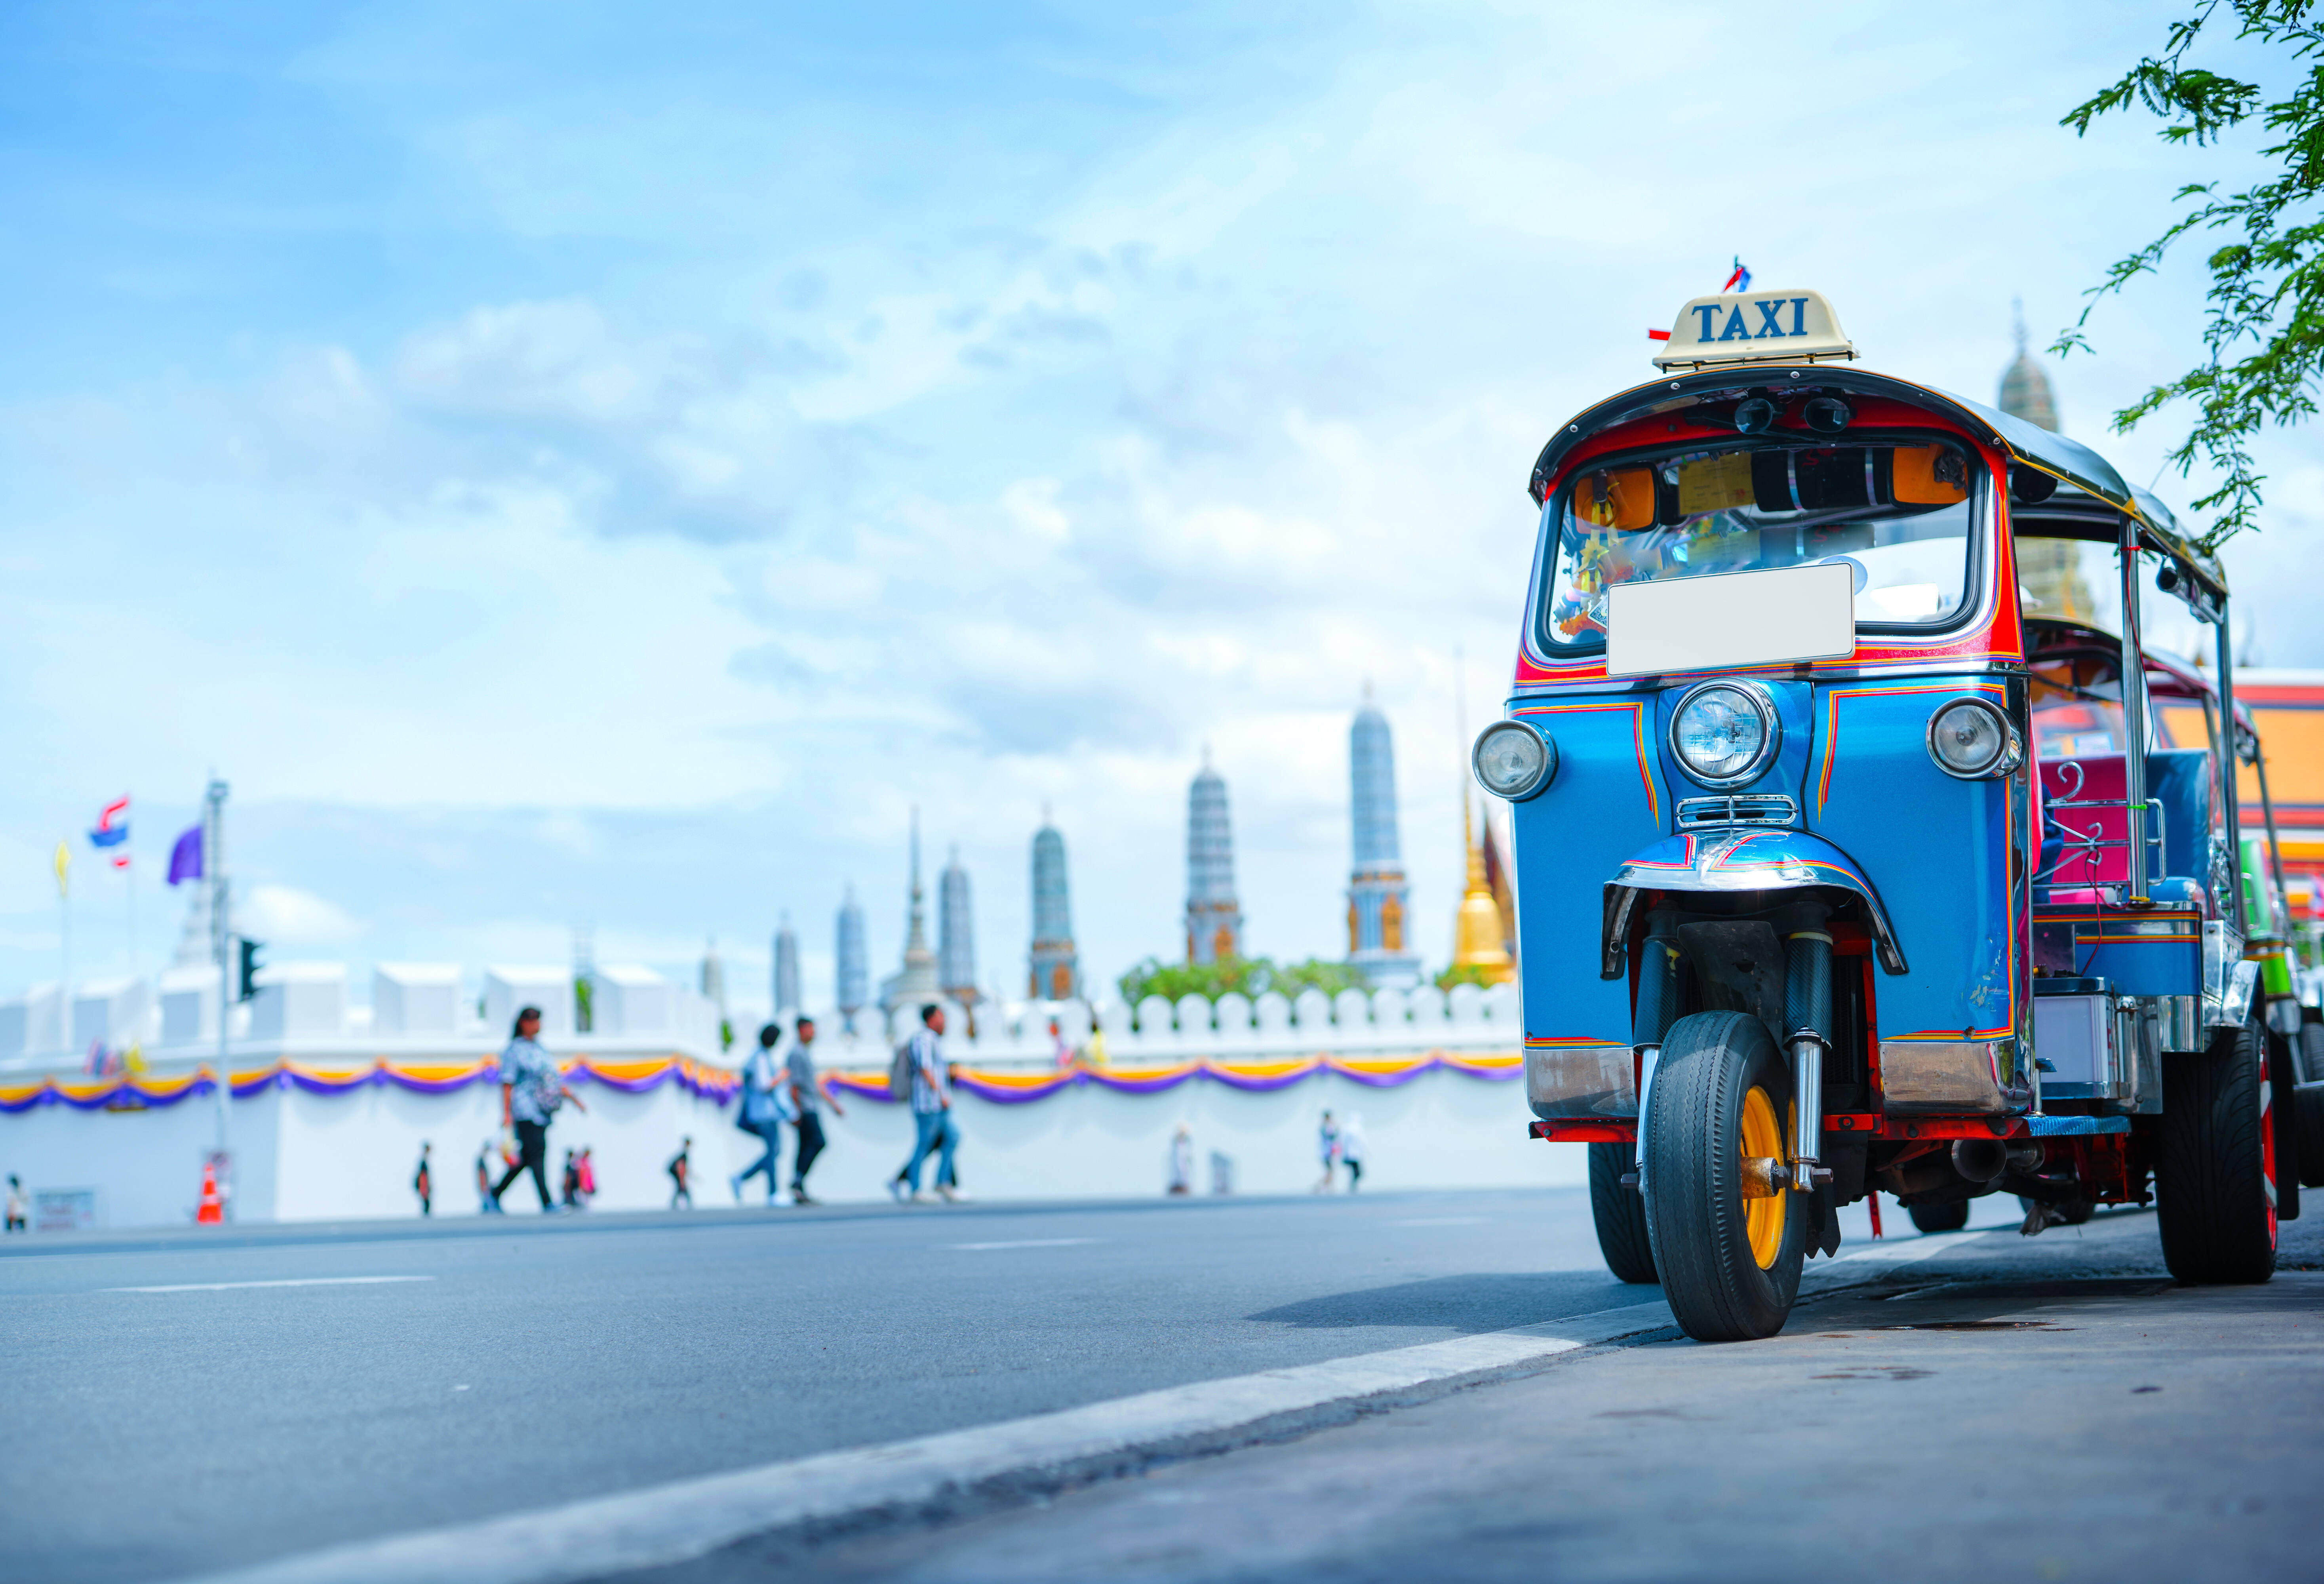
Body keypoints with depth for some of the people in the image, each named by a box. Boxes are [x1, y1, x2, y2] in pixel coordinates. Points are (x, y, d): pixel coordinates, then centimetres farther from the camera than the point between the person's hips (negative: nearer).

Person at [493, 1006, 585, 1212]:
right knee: (537, 1152, -14)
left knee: (526, 1158, 10)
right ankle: (547, 1203, -19)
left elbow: (556, 1080, 25)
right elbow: (507, 1083, -8)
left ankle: (495, 1194, 22)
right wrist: (506, 1113, -14)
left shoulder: (540, 1050, 21)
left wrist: (573, 1098, 16)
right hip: (525, 1112, -8)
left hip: (542, 1111, 8)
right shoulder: (514, 1050, -3)